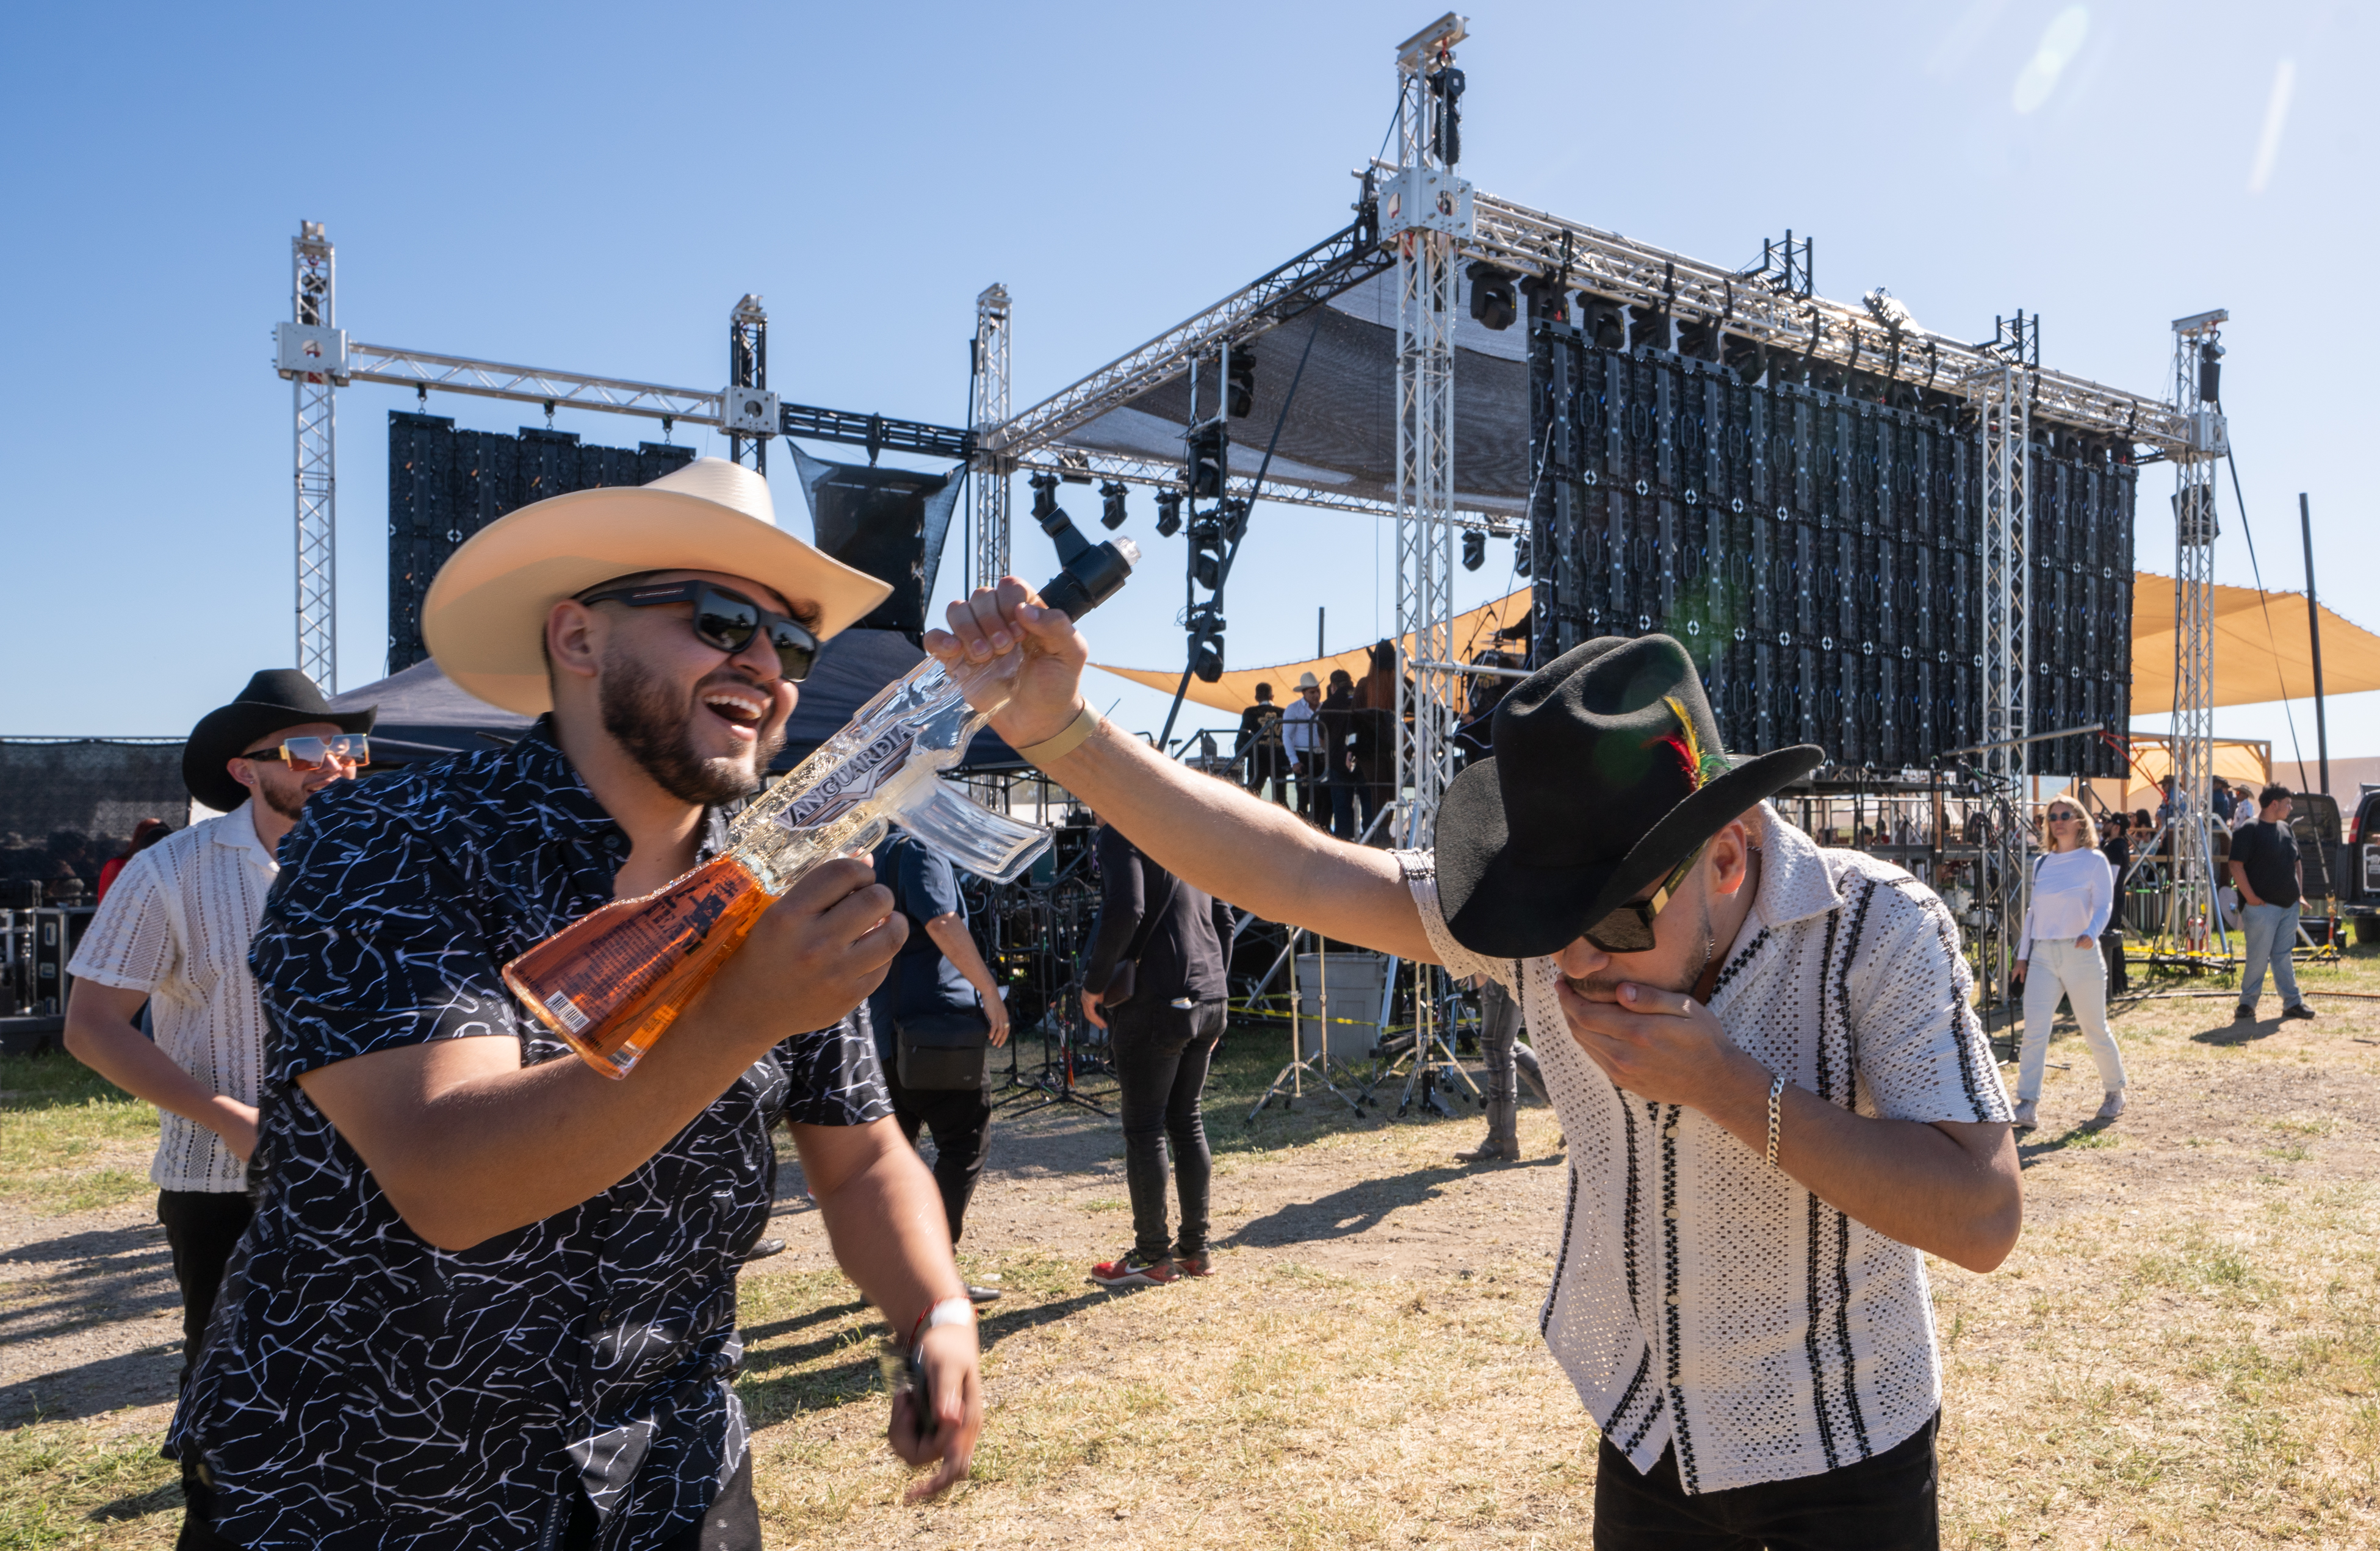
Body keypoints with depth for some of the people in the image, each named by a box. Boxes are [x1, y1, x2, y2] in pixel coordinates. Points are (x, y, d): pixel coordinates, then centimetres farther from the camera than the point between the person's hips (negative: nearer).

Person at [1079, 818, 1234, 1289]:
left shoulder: (1120, 833, -7)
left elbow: (1125, 910, -22)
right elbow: (1223, 920, 19)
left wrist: (1095, 983, -12)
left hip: (1154, 1001, -8)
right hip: (1207, 999, 8)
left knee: (1144, 1128, 1)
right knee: (1187, 1121, 14)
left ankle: (1152, 1256, 8)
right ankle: (1196, 1248, 20)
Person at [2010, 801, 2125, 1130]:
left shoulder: (2094, 861, 0)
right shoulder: (2041, 863, 13)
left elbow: (2104, 905, -9)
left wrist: (2091, 934, -29)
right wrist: (2022, 954, 12)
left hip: (2080, 955, -3)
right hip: (2042, 955, 3)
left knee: (2095, 1030, 9)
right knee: (2034, 1031, -9)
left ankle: (2114, 1092, 33)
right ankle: (2027, 1107, -12)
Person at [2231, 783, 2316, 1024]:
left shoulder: (2287, 829, 15)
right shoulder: (2249, 830, -11)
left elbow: (2297, 863, 25)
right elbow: (2236, 866, -15)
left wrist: (2299, 892, 15)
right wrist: (2250, 897, -17)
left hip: (2289, 905, 7)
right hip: (2262, 906, -7)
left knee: (2283, 956, 12)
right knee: (2258, 957, -5)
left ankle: (2293, 1002, 16)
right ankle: (2246, 1004, 4)